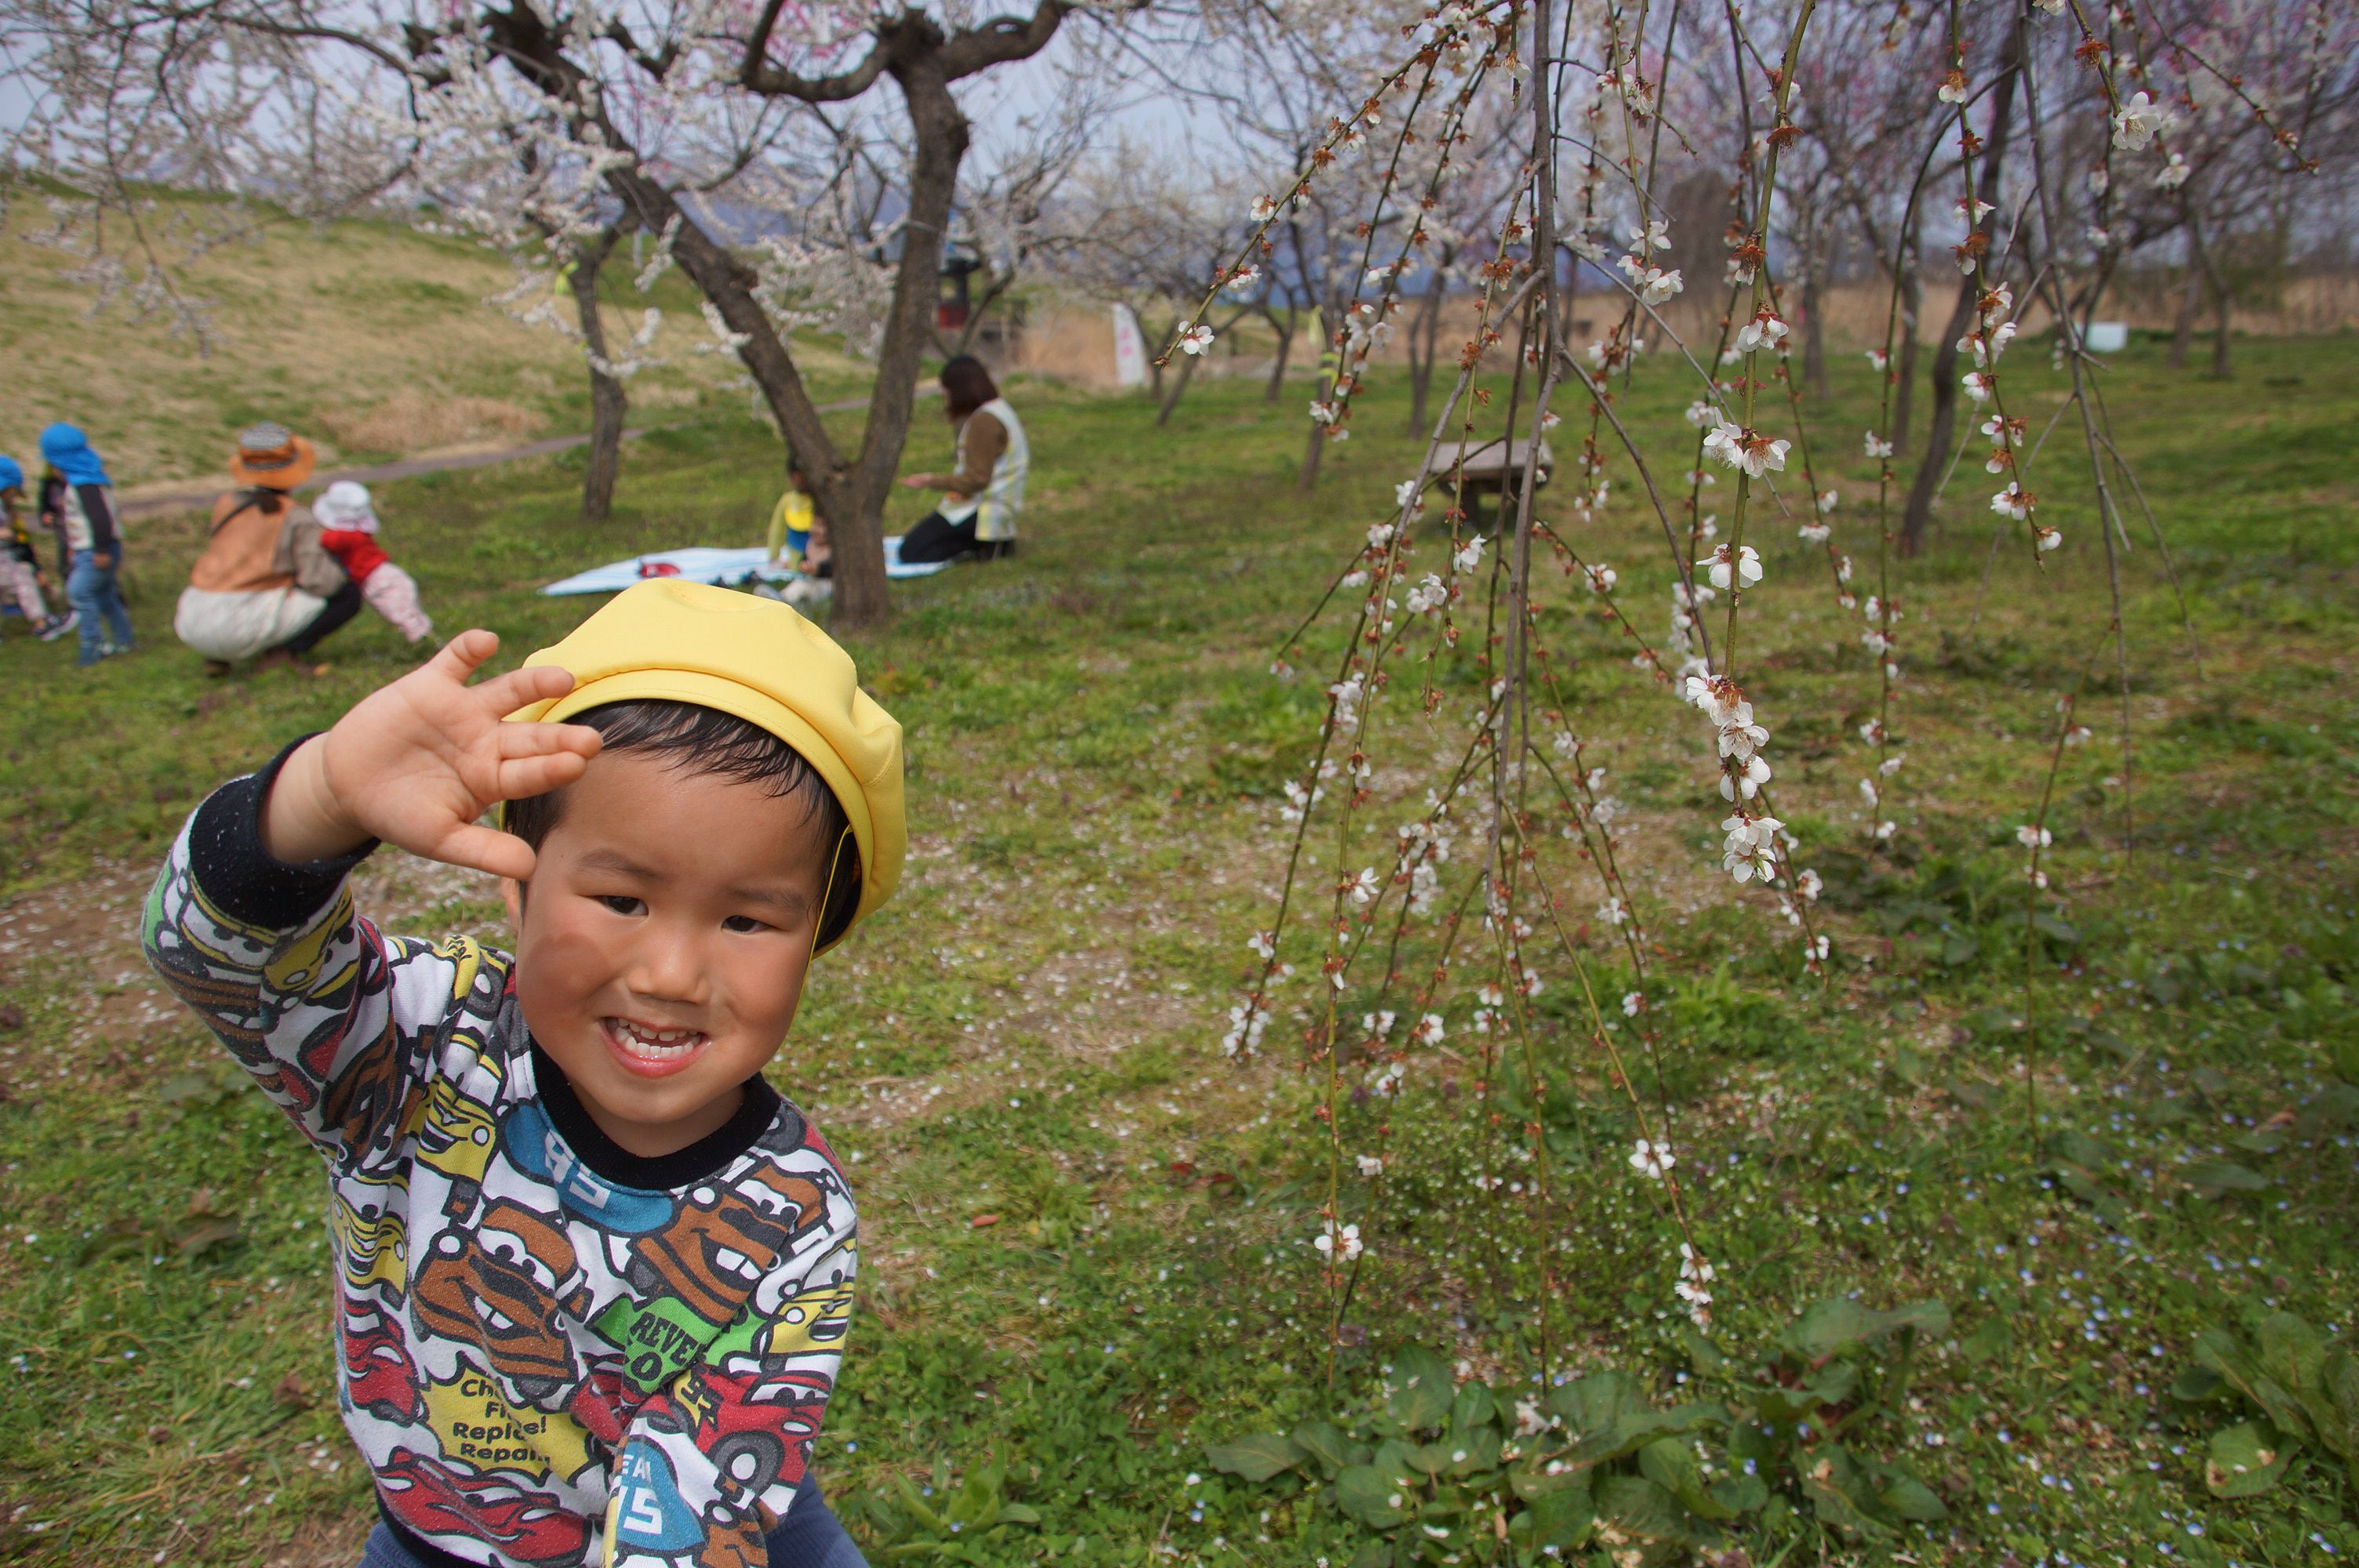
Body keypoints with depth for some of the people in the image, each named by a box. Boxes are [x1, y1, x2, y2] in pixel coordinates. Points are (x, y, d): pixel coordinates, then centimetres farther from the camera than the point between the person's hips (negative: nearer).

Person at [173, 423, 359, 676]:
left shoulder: (226, 504, 14)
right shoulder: (298, 518, -2)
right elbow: (319, 582, -10)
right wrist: (339, 571, 14)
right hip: (246, 622, -6)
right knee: (348, 596, 4)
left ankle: (216, 657, 16)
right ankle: (286, 651, -10)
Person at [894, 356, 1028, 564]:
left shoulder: (984, 421, -18)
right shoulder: (1001, 409, 12)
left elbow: (977, 479, -22)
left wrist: (932, 481, -18)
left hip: (982, 511, -10)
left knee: (910, 552, -12)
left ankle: (982, 544, -11)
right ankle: (991, 539, 8)